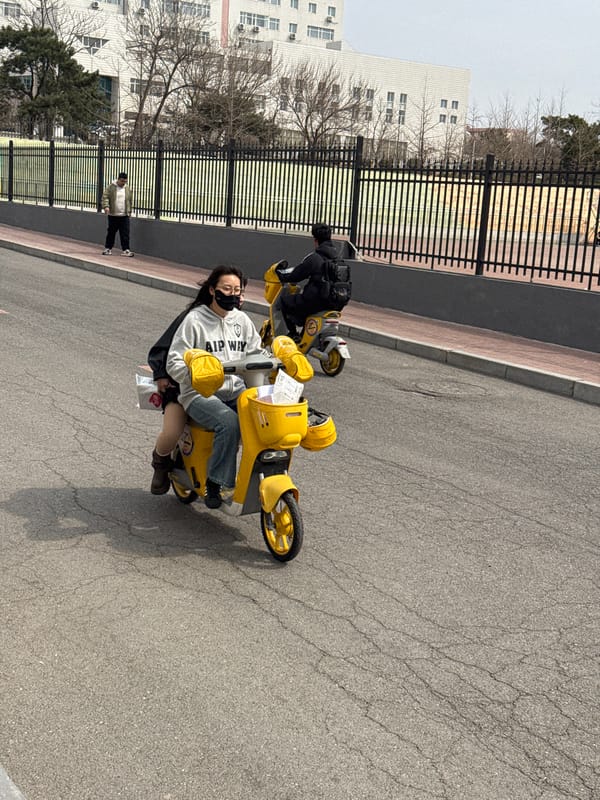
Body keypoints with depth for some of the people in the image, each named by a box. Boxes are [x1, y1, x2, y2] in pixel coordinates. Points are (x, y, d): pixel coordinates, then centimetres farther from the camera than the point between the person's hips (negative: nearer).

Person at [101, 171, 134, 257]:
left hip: (124, 215, 2)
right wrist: (106, 206, -24)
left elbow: (130, 201, 18)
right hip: (113, 215, -2)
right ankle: (108, 248, 18)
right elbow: (105, 197, -8)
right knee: (111, 233, 7)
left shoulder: (127, 189, 9)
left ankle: (126, 250, -1)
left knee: (125, 234, -4)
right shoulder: (111, 187, -2)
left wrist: (129, 211, 18)